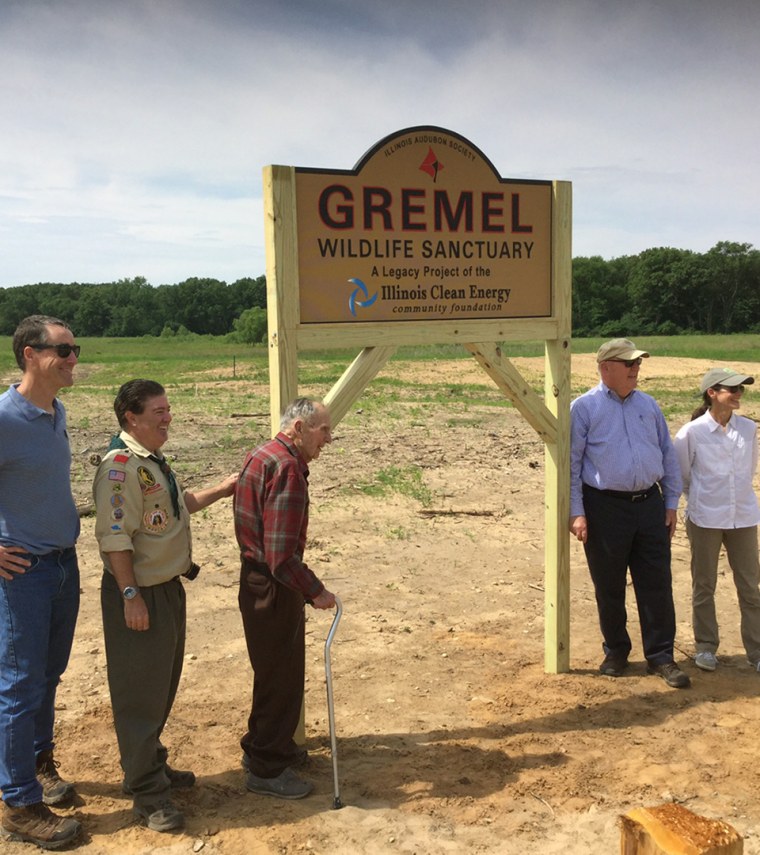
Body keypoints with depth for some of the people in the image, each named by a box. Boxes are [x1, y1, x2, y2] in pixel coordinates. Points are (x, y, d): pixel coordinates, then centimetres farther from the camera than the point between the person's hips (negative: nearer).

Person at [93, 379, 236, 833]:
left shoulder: (155, 461, 10)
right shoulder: (121, 465, -21)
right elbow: (114, 536, -24)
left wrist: (220, 490, 23)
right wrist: (131, 596, -24)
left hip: (169, 589, 10)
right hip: (141, 596, -10)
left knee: (162, 689, 21)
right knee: (141, 695, 3)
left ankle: (153, 765, 37)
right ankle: (147, 791, 15)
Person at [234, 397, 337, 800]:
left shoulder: (261, 456, 10)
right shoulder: (287, 468, -23)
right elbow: (281, 556, -27)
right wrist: (315, 592, -16)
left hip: (259, 581, 10)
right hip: (272, 589, -10)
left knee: (278, 672, 23)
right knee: (280, 678, 5)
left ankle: (265, 747, 39)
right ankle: (267, 769, 20)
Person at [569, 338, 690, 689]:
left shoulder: (648, 405, 11)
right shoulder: (584, 407, -3)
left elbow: (668, 456, 15)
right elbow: (571, 464, -5)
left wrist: (671, 503, 10)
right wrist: (576, 512, -10)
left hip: (650, 505, 4)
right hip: (605, 507, -3)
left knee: (657, 584, 5)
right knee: (609, 587, 8)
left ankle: (660, 655, 16)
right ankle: (615, 650, 26)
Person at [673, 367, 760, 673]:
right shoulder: (692, 432, -11)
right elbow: (681, 475, 1)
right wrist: (701, 499, 8)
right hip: (705, 520, -3)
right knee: (704, 586, 10)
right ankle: (706, 647, 24)